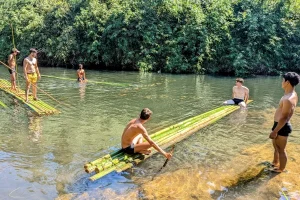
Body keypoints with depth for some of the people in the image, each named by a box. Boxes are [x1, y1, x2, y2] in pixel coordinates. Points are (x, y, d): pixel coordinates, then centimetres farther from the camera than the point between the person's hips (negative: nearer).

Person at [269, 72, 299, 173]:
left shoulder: (289, 99, -29)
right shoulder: (292, 94, 4)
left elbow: (284, 118, -27)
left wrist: (275, 131, -21)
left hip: (282, 127, -10)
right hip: (281, 125, 10)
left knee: (281, 149, 9)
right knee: (275, 145, 27)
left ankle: (280, 169, 27)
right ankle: (275, 162, 46)